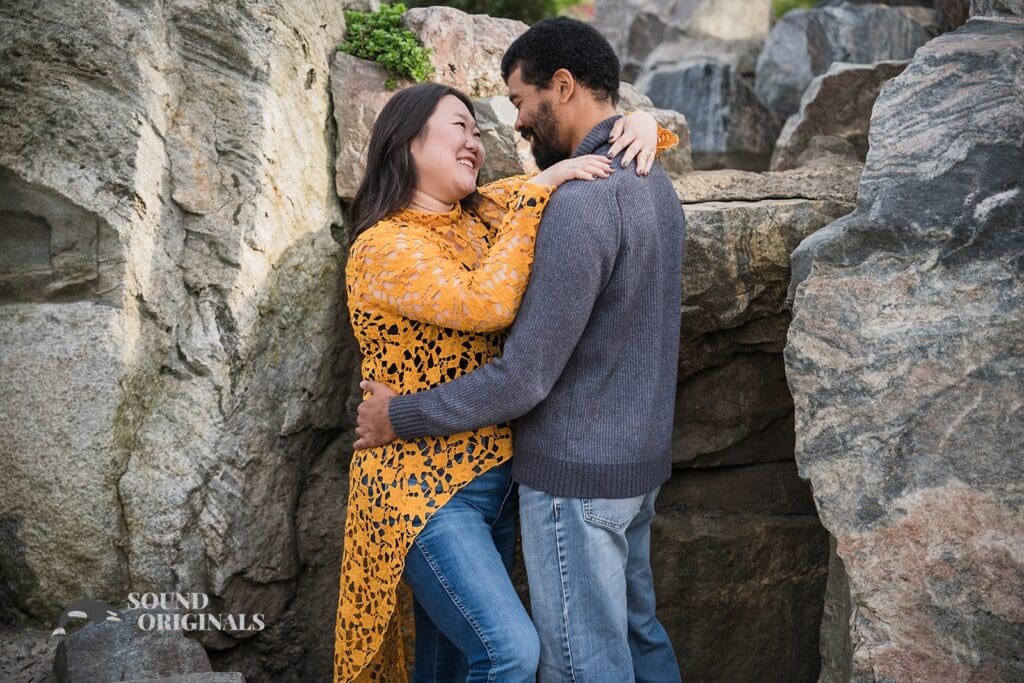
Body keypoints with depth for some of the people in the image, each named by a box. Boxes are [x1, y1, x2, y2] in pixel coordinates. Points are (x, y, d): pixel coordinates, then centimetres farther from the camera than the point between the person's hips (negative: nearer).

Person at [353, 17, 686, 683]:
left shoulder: (581, 203, -24)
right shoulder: (655, 185, 7)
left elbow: (524, 379, -24)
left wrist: (401, 416, -11)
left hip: (574, 476, -9)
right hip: (636, 461, 9)